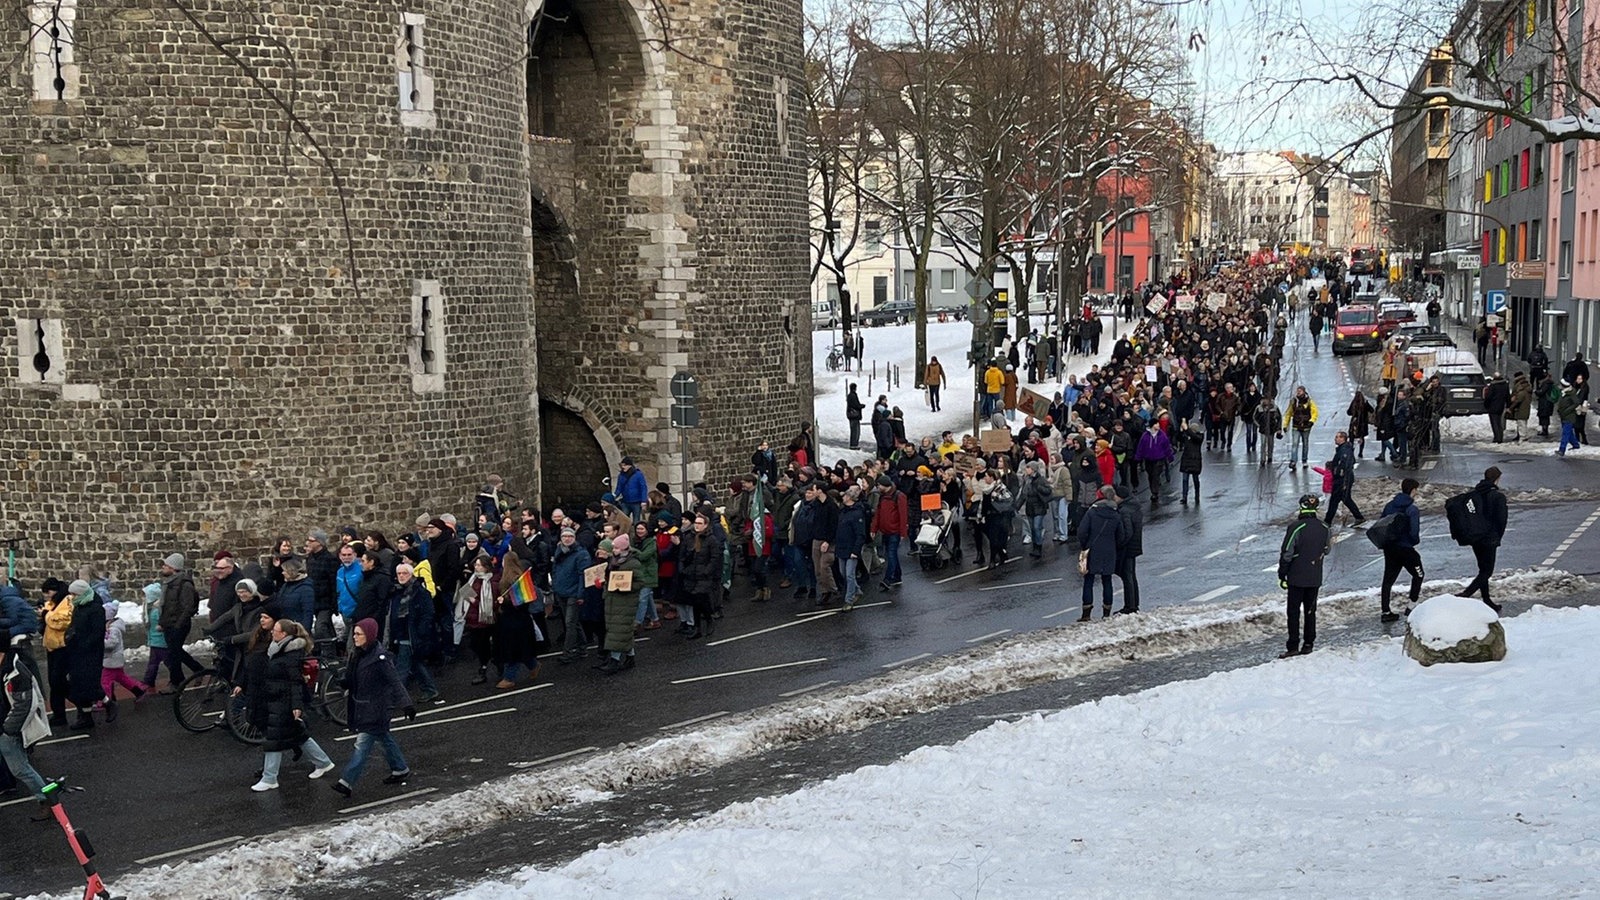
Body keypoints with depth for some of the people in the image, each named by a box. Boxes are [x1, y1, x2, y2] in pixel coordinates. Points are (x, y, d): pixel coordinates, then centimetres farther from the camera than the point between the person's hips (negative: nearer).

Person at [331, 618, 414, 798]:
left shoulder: (380, 658, -20)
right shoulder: (357, 655, 5)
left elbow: (395, 682, -20)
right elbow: (349, 678, 13)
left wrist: (407, 705, -23)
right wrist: (343, 682, -11)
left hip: (375, 709, -9)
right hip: (360, 706, 9)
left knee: (362, 745, -8)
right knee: (384, 738, 20)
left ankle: (347, 782, -9)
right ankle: (400, 769, 34)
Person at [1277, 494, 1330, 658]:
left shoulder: (1296, 527, -17)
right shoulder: (1324, 528, 0)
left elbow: (1286, 553, -14)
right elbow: (1326, 550, 14)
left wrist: (1282, 575, -6)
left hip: (1297, 578, -5)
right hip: (1315, 578, 5)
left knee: (1294, 612, 1)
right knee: (1310, 611, 14)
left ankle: (1293, 647, -1)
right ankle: (1308, 644, 18)